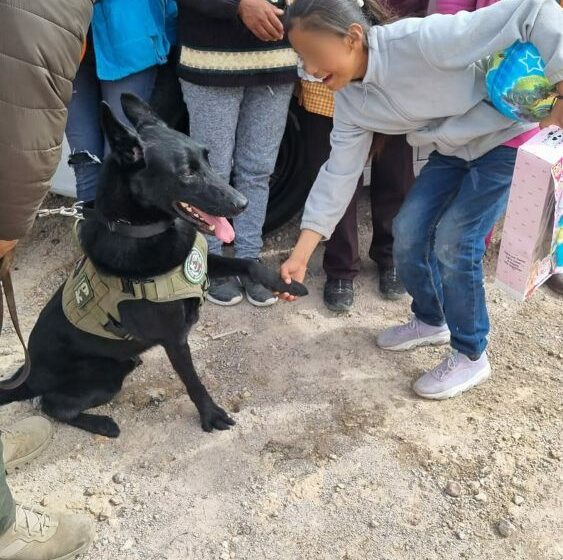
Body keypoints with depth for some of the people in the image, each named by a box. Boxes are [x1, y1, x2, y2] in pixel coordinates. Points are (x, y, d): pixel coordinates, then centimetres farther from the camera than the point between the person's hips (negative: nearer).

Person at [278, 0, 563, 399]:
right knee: (409, 231, 3)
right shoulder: (350, 100, -11)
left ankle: (471, 357, 10)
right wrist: (301, 254, -12)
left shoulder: (421, 40, -35)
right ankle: (430, 321, 30)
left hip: (509, 138, -7)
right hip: (454, 148, 7)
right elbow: (340, 171, -8)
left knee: (453, 242, -11)